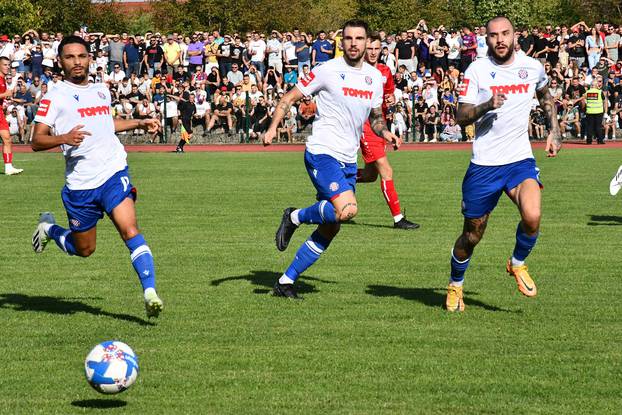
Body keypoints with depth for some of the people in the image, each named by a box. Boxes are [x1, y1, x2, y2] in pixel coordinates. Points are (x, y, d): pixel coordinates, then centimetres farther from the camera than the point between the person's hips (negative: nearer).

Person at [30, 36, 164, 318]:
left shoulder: (101, 91, 15)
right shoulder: (54, 97, -3)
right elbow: (36, 141, -8)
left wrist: (140, 123, 24)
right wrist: (64, 138, -26)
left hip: (113, 173, 3)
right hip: (79, 184, -3)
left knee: (130, 230, -19)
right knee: (84, 249, 10)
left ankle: (150, 292, -23)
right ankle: (48, 227, 40)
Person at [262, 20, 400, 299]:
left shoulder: (375, 77, 10)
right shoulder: (327, 71, -8)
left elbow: (375, 116, 22)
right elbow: (290, 98, -2)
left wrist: (384, 132, 1)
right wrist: (273, 127, -16)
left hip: (348, 160, 7)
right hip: (322, 153, -7)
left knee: (330, 230, 6)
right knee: (347, 209, -27)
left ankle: (286, 282, 16)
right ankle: (295, 217, 0)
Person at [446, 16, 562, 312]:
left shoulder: (532, 66, 3)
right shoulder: (477, 70, -5)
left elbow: (545, 95, 26)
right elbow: (461, 117, -9)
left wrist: (554, 131, 17)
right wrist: (487, 105, -27)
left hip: (520, 160, 1)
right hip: (483, 165, -1)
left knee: (532, 217, -24)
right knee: (472, 234, 7)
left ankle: (517, 264, 6)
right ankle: (455, 286, 33)